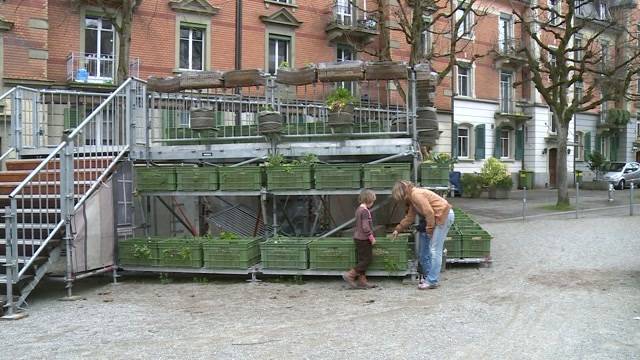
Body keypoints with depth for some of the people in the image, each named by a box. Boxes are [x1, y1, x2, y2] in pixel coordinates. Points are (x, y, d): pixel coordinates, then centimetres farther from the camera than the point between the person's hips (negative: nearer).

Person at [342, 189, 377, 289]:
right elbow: (365, 227, -22)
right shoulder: (365, 211, -17)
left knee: (362, 260, 12)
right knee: (367, 259, -3)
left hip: (358, 238, 10)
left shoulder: (359, 209, 13)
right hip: (364, 239, -10)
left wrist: (370, 236, 24)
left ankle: (362, 281, 15)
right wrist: (372, 238, -14)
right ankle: (350, 275, -5)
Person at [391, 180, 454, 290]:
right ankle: (427, 276, 21)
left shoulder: (416, 194, -17)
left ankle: (432, 281, -8)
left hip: (444, 215, -10)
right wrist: (397, 229, 26)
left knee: (434, 250, -10)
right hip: (437, 218, 10)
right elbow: (409, 218, 24)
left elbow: (429, 212, -22)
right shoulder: (412, 198, 15)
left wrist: (429, 230, -14)